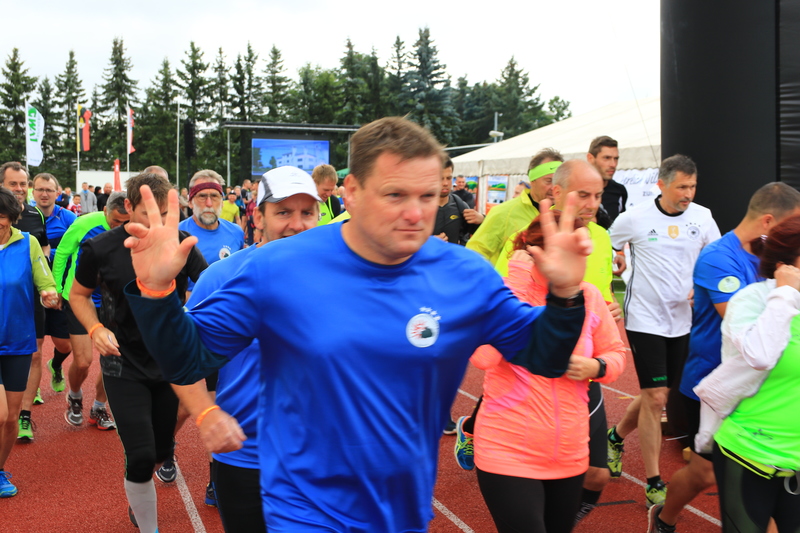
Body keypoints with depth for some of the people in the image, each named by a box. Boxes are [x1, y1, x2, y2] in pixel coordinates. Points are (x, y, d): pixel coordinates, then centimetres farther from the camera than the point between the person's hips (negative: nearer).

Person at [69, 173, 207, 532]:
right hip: (124, 365, -3)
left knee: (161, 451, 16)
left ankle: (137, 498, 50)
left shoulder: (181, 244, -7)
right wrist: (95, 329, -14)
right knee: (141, 457, -10)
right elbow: (79, 294, 4)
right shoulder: (101, 248, -11)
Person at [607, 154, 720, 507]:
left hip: (682, 319, 4)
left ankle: (615, 436, 42)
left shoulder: (702, 217, -1)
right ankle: (654, 484, 3)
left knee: (656, 395, 13)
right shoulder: (634, 218, -9)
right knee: (655, 398, -8)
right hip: (644, 318, -4)